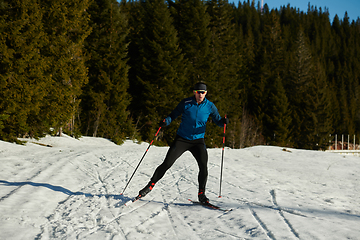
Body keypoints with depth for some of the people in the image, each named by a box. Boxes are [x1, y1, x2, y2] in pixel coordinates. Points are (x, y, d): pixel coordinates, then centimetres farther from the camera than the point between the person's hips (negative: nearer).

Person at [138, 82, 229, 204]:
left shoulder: (209, 106, -3)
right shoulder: (186, 103, -8)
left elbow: (218, 121, 1)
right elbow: (174, 114, 0)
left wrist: (223, 121, -22)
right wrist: (165, 121, -20)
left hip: (198, 140, 1)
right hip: (182, 139, -1)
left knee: (203, 166, -15)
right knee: (167, 164, -6)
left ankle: (201, 194, 1)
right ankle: (150, 185, 11)